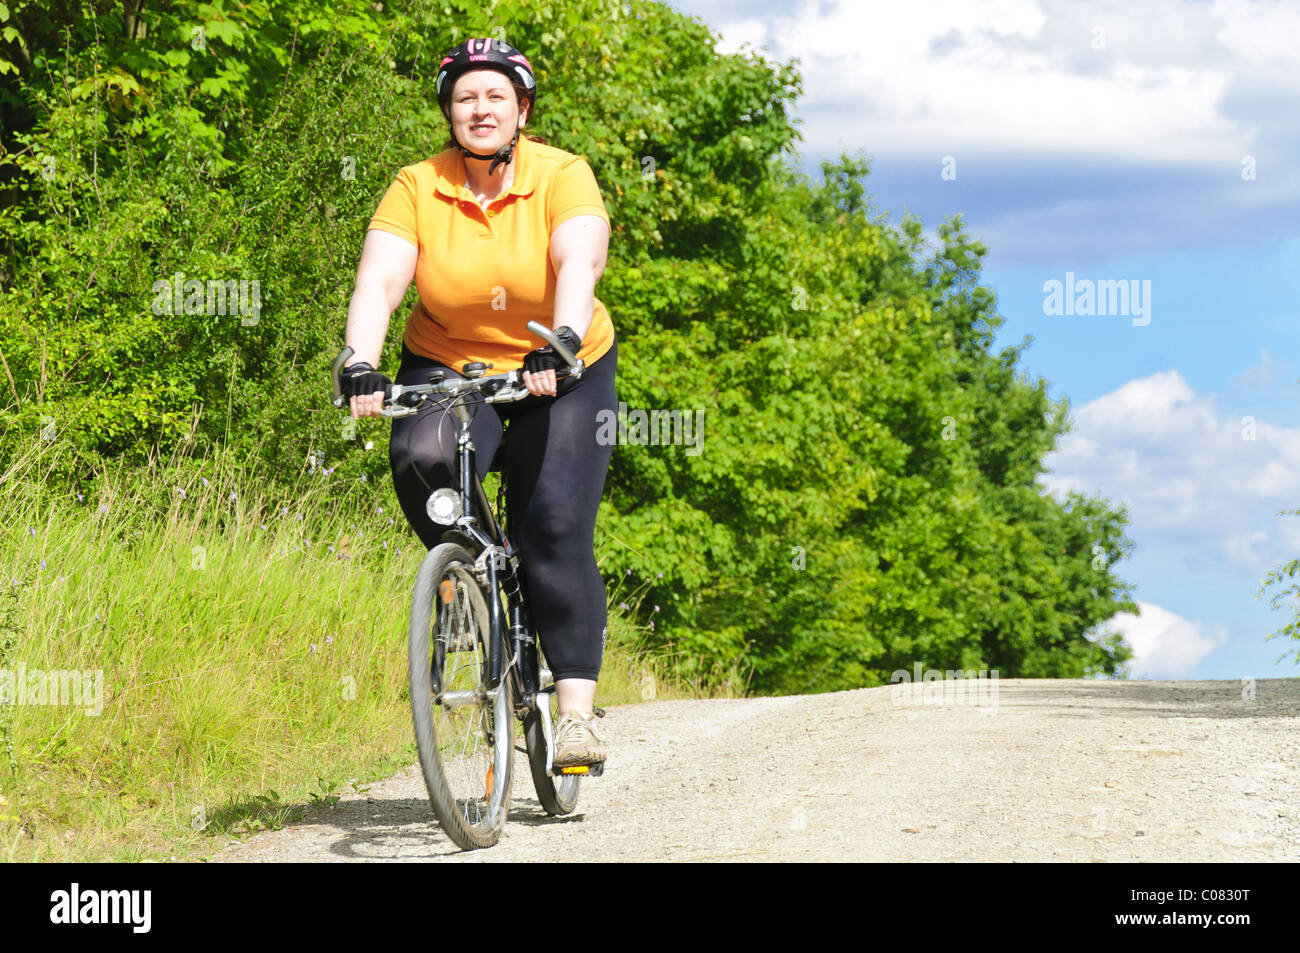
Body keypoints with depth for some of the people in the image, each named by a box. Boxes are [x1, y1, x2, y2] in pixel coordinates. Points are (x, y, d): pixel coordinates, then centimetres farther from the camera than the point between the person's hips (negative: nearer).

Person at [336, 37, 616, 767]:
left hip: (562, 375, -1)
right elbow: (379, 281, -22)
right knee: (421, 457, -30)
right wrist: (361, 367, -39)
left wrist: (559, 344, -49)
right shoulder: (417, 189, -11)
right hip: (448, 365, 1)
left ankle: (577, 708, -11)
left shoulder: (563, 177, -15)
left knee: (557, 525, -15)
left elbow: (579, 265, -31)